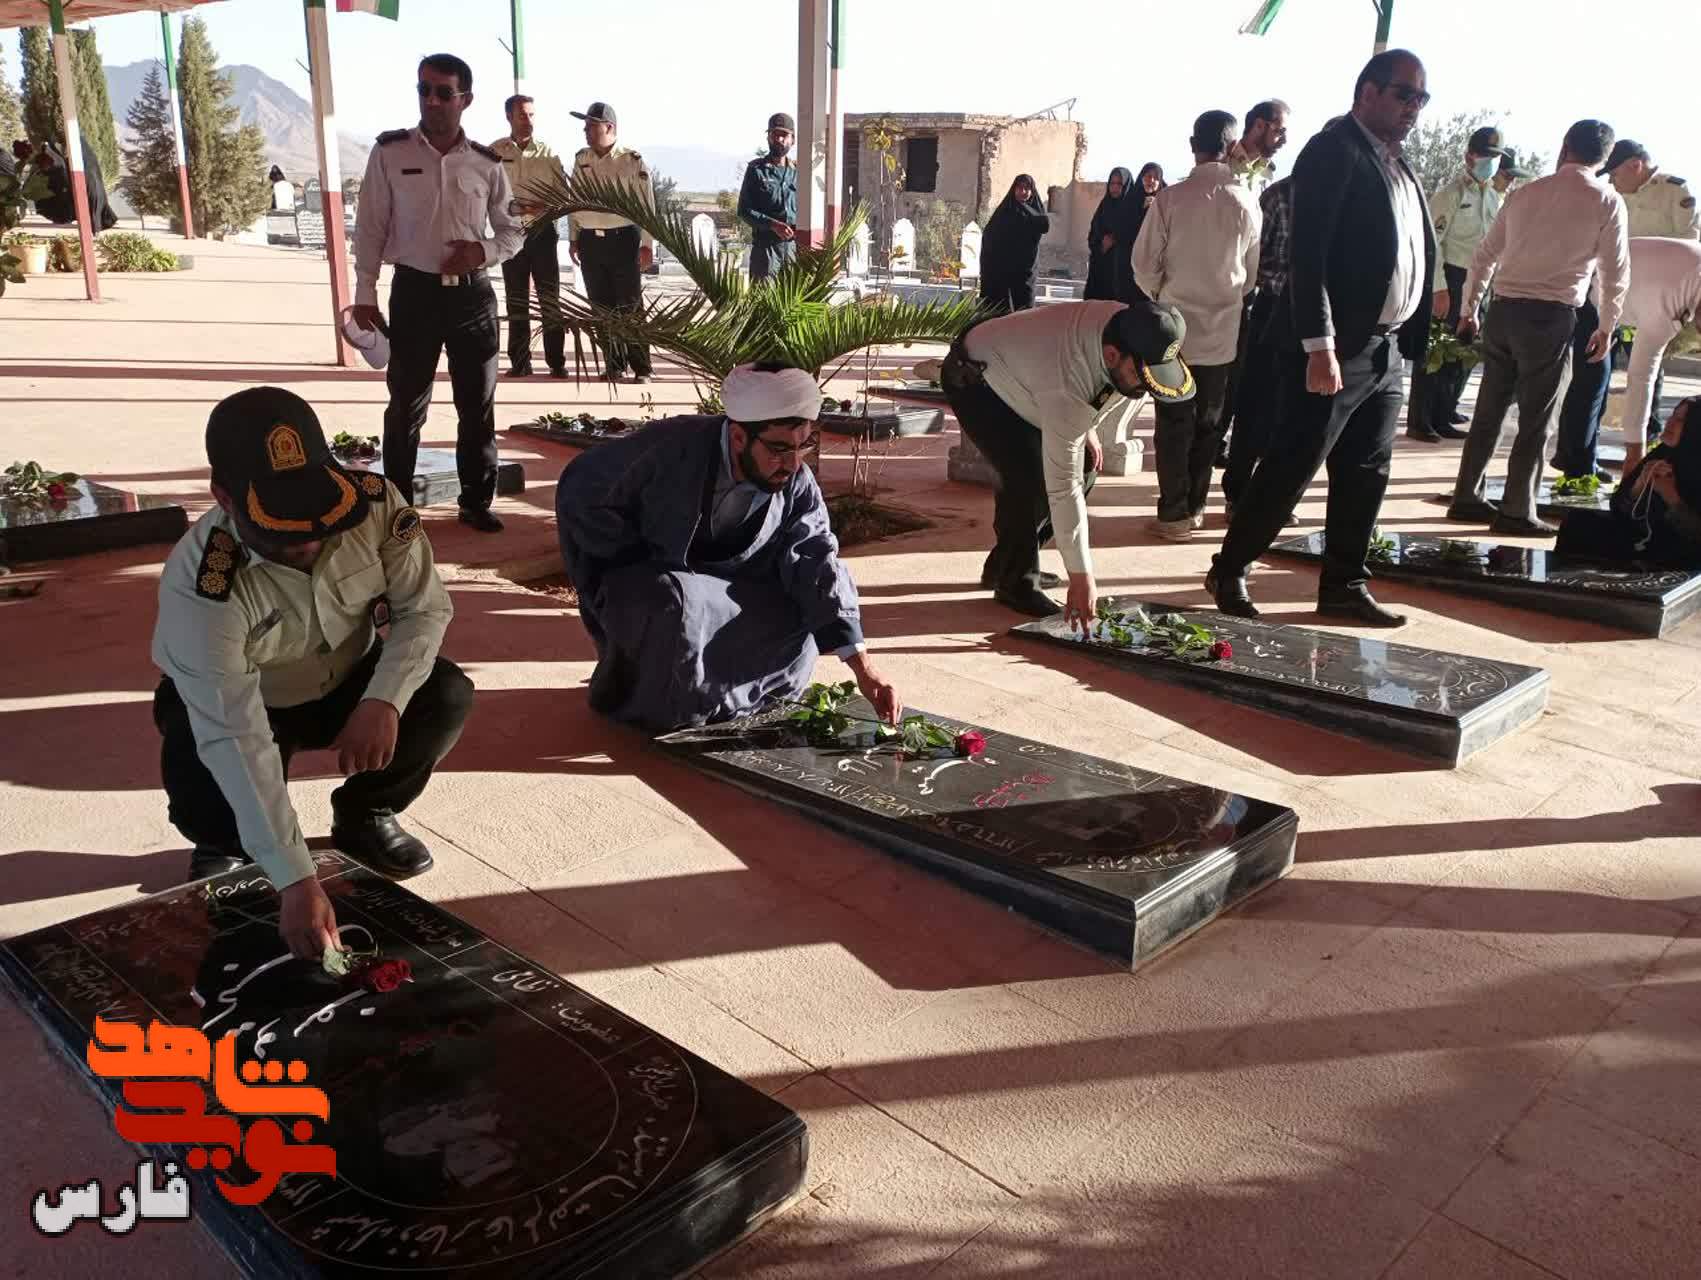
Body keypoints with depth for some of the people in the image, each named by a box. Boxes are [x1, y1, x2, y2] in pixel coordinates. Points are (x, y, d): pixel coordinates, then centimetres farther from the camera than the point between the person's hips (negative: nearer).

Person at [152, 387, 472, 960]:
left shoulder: (375, 503, -28)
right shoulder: (198, 585, -37)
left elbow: (424, 607, -17)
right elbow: (235, 740, -39)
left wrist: (383, 700, -37)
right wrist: (296, 881, -43)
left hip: (348, 683, 3)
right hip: (231, 709, -3)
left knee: (448, 694, -24)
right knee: (209, 812, -30)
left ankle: (364, 815, 6)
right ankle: (226, 843, 13)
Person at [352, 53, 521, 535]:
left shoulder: (486, 163, 2)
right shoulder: (389, 152, -2)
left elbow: (512, 231, 10)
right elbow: (370, 228, 1)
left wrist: (483, 251, -11)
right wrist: (365, 294, -1)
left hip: (473, 293, 2)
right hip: (414, 291, -2)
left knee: (478, 404, 8)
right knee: (406, 404, 6)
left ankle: (477, 502, 22)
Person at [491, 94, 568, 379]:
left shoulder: (547, 151, 3)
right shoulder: (495, 151, 1)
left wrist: (548, 207, -16)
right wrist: (518, 209, -16)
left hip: (542, 231, 0)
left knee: (550, 297, -2)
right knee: (516, 299, 6)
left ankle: (557, 361, 1)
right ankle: (520, 362, 11)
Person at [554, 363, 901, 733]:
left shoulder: (798, 487, -15)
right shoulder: (671, 448, -27)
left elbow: (819, 568, -16)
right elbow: (580, 491, -18)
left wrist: (864, 669, -25)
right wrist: (650, 564, -17)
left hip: (724, 596, 4)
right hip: (642, 592, -4)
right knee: (672, 604, -36)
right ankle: (663, 711, -9)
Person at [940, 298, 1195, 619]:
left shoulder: (1128, 326, -20)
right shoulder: (1066, 386, -42)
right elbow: (1062, 485, -39)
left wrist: (1087, 427, 1)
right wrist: (1081, 576, -36)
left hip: (1016, 370, 8)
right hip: (972, 381, -8)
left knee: (1083, 468, 2)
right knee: (1031, 478, -26)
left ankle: (1003, 565, 14)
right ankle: (1016, 582, -6)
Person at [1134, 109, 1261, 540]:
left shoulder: (1171, 198, -11)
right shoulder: (1247, 202, -3)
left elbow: (1144, 264, -6)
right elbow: (1254, 270, 6)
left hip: (1177, 326, -2)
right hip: (1225, 330, 2)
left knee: (1175, 422, 4)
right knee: (1209, 421, 12)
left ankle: (1174, 513, 5)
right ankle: (1195, 507, 18)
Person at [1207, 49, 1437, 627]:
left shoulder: (1397, 164, 17)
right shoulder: (1333, 151, -9)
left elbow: (1417, 253, 20)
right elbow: (1308, 255, -18)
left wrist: (1412, 338, 12)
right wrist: (1319, 346, -24)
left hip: (1386, 349, 9)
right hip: (1338, 349, -8)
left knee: (1366, 473, 10)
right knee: (1293, 465, -4)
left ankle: (1343, 584, 18)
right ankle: (1228, 571, 9)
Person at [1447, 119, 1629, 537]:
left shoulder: (1524, 193, 10)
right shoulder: (1608, 202, 0)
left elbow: (1484, 256, 12)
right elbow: (1615, 272, 0)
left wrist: (1468, 310, 21)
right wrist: (1607, 327, 11)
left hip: (1503, 311, 4)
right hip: (1551, 318, -4)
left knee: (1489, 409, 11)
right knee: (1535, 419, 2)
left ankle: (1467, 497, 16)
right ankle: (1516, 510, 4)